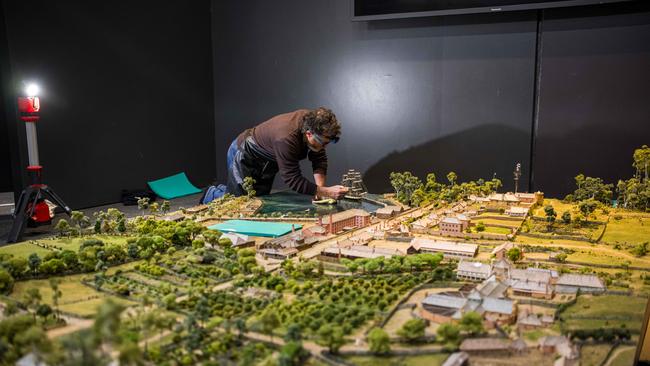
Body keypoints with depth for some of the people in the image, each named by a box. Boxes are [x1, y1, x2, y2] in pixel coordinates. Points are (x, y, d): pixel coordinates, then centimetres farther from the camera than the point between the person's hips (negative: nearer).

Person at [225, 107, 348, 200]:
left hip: (266, 162, 8)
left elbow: (319, 158, -11)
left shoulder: (312, 121, -20)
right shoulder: (286, 138, -43)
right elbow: (293, 179, -38)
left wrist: (320, 188, -25)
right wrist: (326, 192, -45)